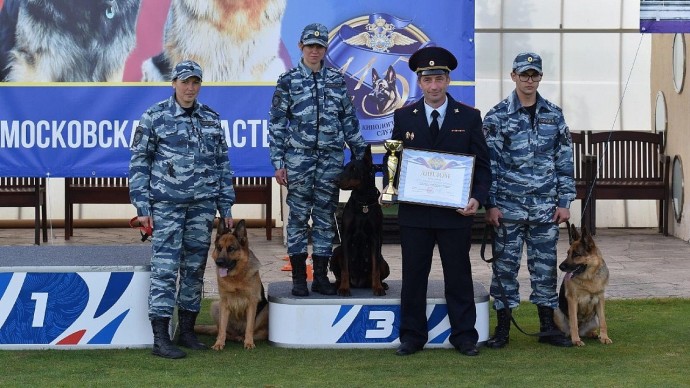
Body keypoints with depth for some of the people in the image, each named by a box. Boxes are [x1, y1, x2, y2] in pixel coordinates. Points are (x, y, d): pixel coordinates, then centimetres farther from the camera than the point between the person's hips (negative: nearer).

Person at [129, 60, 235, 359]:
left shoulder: (211, 119, 11)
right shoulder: (155, 117, -1)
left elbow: (222, 164, 15)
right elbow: (139, 163, -1)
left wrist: (226, 207, 11)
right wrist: (142, 207, -7)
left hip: (203, 204, 4)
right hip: (167, 203, -4)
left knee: (195, 267, 8)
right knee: (165, 267, -7)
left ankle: (187, 331, 18)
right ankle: (160, 339, -6)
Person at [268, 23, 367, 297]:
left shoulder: (337, 80, 8)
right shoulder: (288, 81, 1)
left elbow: (349, 120, 13)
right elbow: (277, 124, 1)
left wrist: (361, 154, 10)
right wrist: (278, 162, -4)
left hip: (332, 158, 2)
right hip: (299, 158, -2)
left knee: (325, 217, 5)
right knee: (298, 216, 0)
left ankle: (321, 277, 11)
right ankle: (299, 278, 6)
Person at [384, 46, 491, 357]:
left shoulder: (469, 117, 2)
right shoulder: (403, 116, 6)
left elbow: (482, 164, 3)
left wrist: (477, 198, -12)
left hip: (455, 211, -1)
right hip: (413, 211, 1)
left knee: (458, 275, 6)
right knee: (413, 275, 7)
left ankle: (464, 336, 15)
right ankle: (412, 335, 16)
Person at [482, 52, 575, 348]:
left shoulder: (553, 115, 7)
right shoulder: (497, 116, -2)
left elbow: (565, 161, 8)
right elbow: (489, 162, -3)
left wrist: (564, 202, 3)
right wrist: (491, 204, -8)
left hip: (546, 208, 3)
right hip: (508, 207, -2)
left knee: (545, 266, 7)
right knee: (505, 266, 3)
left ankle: (548, 327, 17)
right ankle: (502, 329, 11)